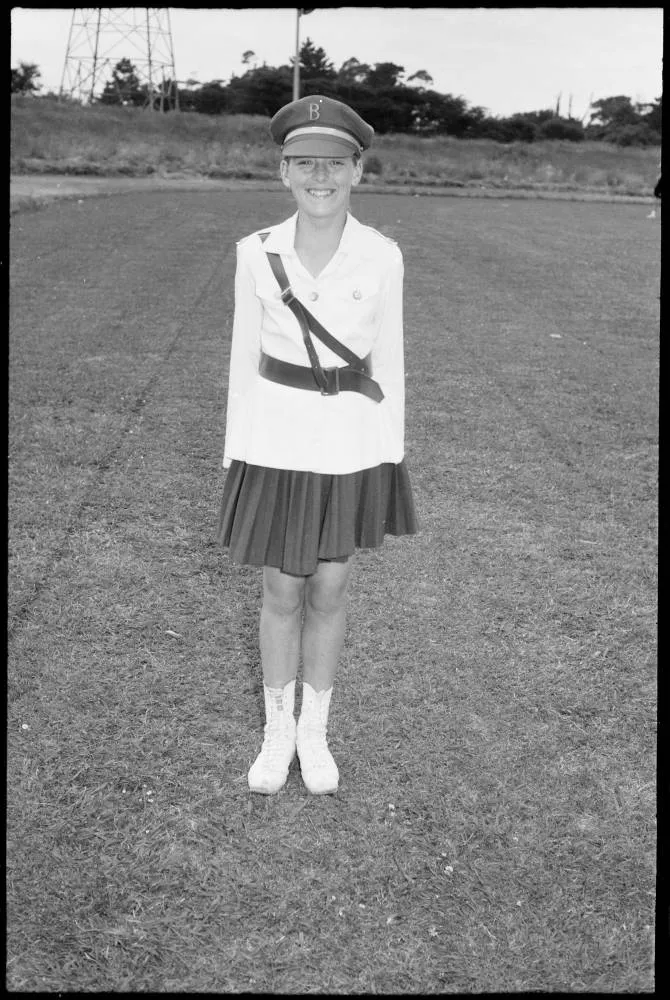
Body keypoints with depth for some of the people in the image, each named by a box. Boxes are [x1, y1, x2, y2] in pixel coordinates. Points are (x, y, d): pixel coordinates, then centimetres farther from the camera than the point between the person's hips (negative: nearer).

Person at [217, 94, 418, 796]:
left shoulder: (381, 257, -6)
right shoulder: (257, 253, -5)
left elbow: (387, 363, 0)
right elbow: (244, 361, 1)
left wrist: (390, 463, 1)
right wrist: (236, 461, 2)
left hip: (351, 441, 0)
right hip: (278, 439, 0)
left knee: (329, 592, 11)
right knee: (282, 592, 9)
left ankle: (315, 732, 32)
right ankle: (277, 731, 31)